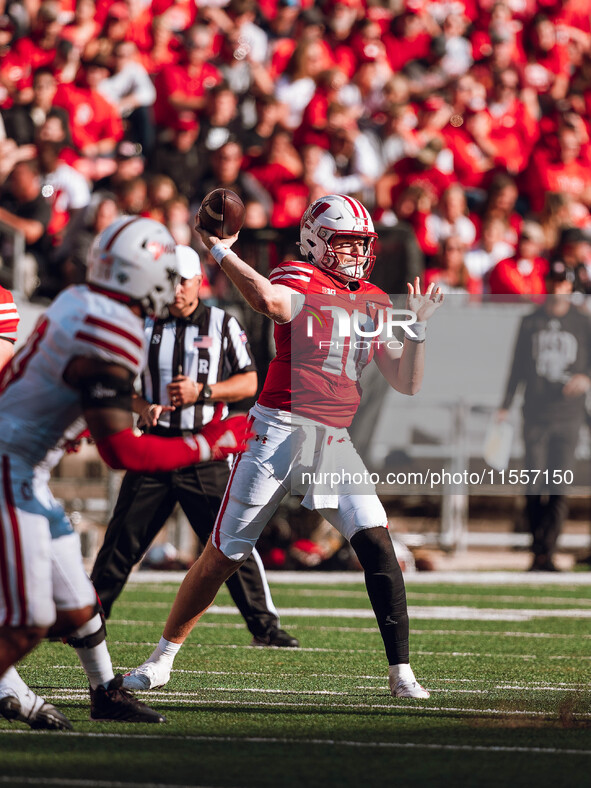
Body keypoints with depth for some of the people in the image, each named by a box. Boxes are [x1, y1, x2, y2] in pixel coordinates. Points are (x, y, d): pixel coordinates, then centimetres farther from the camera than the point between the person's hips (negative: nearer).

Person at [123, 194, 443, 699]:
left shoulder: (374, 304, 15)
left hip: (337, 440, 5)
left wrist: (417, 327, 2)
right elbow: (270, 301, -31)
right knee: (224, 553, 1)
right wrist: (220, 252, -32)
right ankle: (163, 657, 16)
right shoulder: (300, 281, -5)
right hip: (280, 431, -5)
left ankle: (401, 670, -8)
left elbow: (406, 384, 14)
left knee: (376, 542, -13)